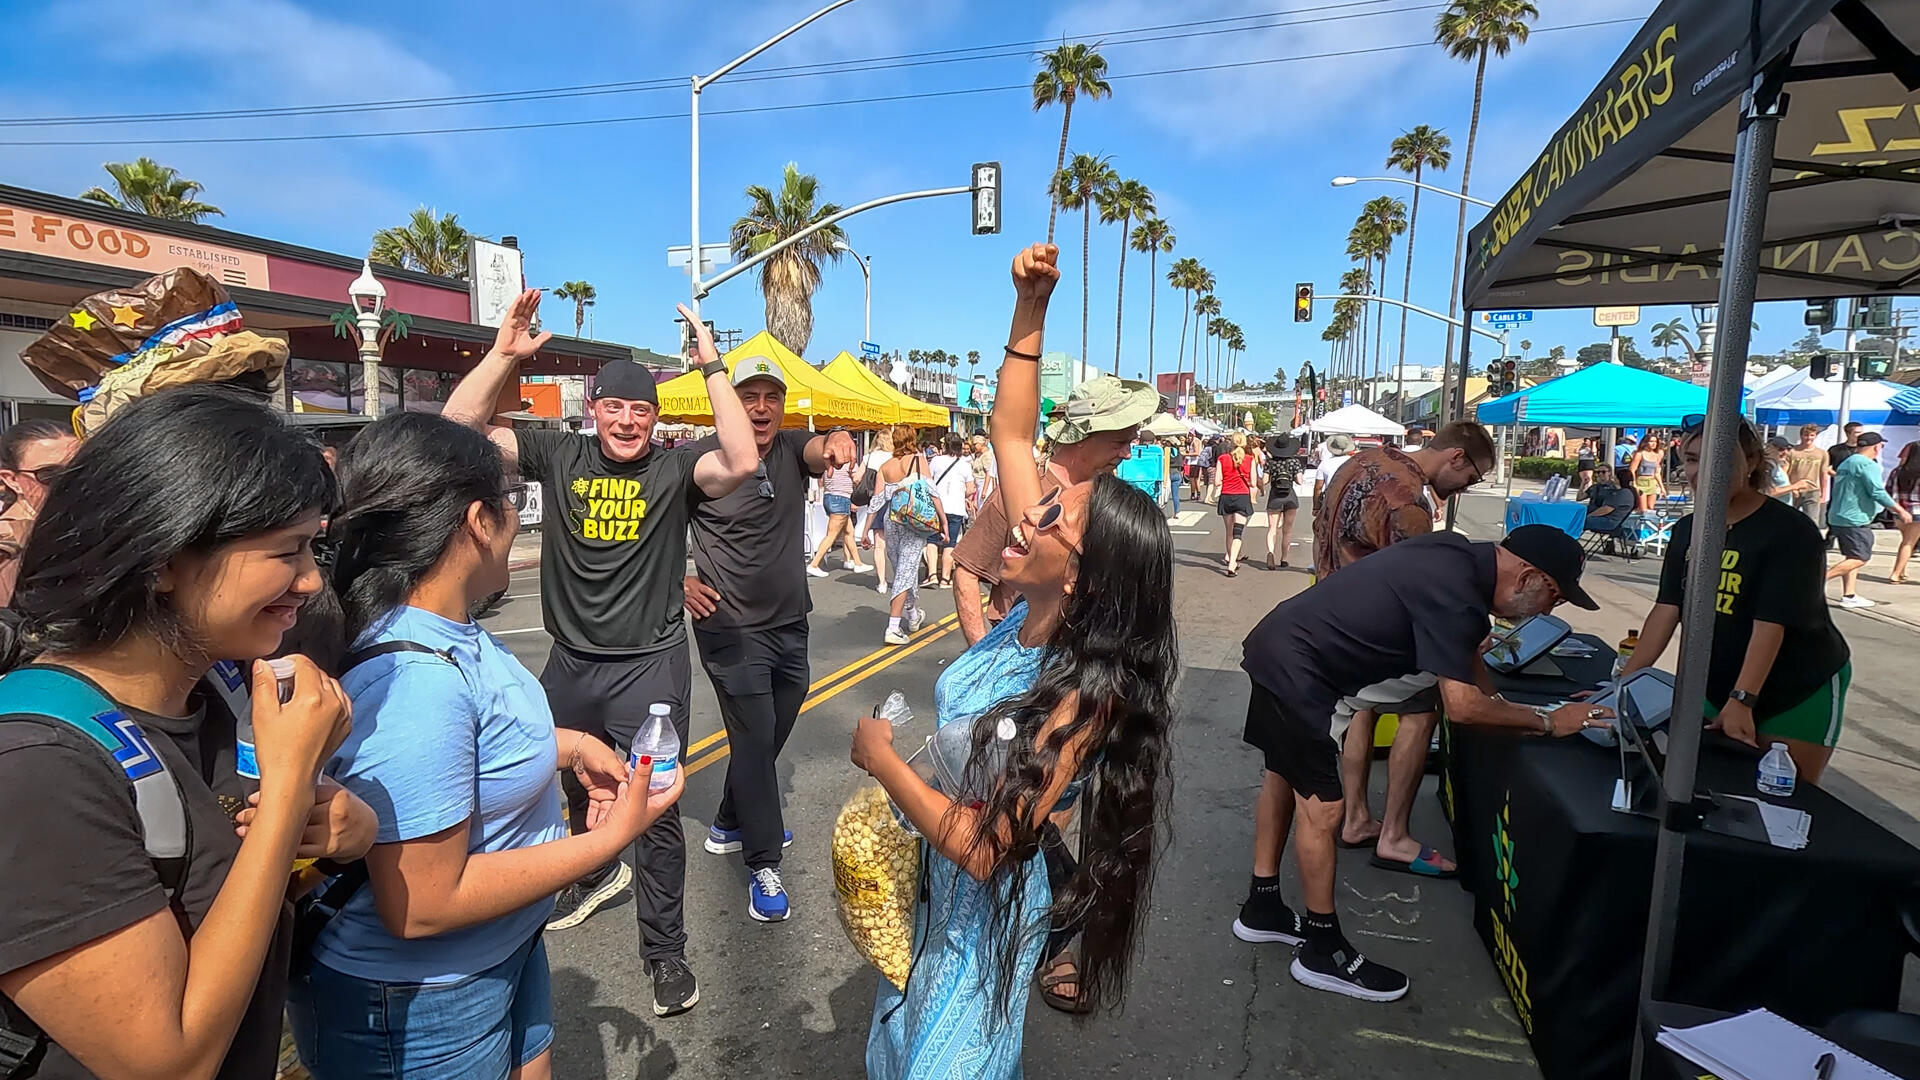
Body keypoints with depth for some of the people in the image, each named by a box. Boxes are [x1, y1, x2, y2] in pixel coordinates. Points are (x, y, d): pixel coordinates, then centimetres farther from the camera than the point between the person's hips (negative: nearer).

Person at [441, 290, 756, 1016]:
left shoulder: (674, 469, -9)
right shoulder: (558, 455, -1)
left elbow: (742, 463, -28)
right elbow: (459, 428, -6)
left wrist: (712, 367, -27)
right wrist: (505, 353, -17)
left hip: (650, 665, -4)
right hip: (570, 663, 4)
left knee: (656, 809, 1)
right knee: (579, 788, 27)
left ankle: (665, 949, 18)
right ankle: (597, 874, 56)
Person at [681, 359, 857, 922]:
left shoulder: (794, 448, -1)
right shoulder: (703, 457, -12)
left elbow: (818, 451, -24)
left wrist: (835, 443, -47)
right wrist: (679, 580, -13)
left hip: (790, 623, 6)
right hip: (732, 627, -6)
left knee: (773, 732, 19)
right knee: (755, 738, -4)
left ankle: (730, 825, 42)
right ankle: (763, 864, 11)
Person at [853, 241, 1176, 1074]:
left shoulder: (1085, 696, -31)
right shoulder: (1029, 613, -13)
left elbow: (986, 848, -32)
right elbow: (1011, 436, -9)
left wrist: (881, 758, -24)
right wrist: (1030, 310, -15)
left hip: (980, 910, -7)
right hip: (922, 881, 7)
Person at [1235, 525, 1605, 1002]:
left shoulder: (1458, 556, 6)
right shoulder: (1455, 593, -22)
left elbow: (1464, 652, 17)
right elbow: (1462, 706, -22)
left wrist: (1509, 713, 9)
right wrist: (1547, 721, -9)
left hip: (1279, 648, 10)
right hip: (1298, 670, -10)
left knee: (1286, 778, 20)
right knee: (1321, 807, -1)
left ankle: (1262, 908, 34)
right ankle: (1323, 950, 13)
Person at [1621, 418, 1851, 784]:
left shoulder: (1791, 532, -18)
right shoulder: (1687, 529, 1)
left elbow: (1771, 623, -26)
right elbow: (1667, 608, -3)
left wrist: (1741, 700, -34)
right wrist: (1627, 679, -11)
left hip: (1800, 696, -5)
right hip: (1717, 688, 5)